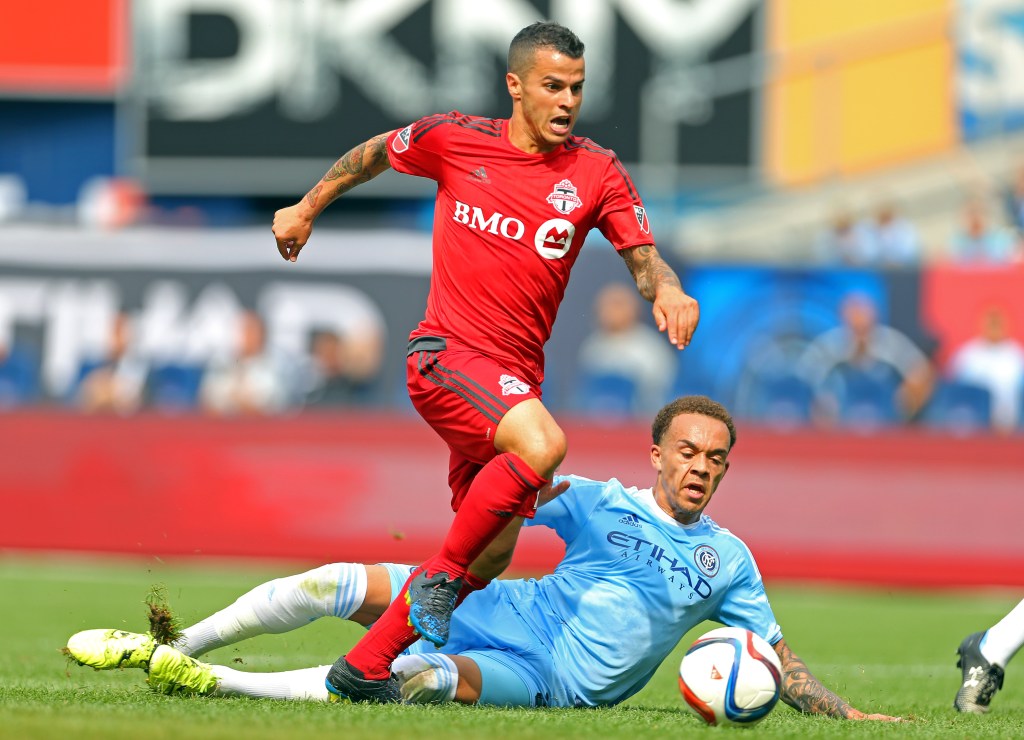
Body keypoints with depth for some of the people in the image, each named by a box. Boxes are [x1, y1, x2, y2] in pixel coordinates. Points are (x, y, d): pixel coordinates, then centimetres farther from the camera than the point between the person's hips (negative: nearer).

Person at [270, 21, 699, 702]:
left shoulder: (597, 173, 3)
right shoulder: (454, 140, -2)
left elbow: (642, 257, -2)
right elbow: (374, 153, 17)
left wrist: (666, 289, -25)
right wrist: (307, 209, 26)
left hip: (516, 376, 5)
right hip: (447, 355, -5)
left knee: (484, 567, 6)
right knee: (541, 445, -34)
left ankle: (364, 668, 18)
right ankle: (443, 576, -17)